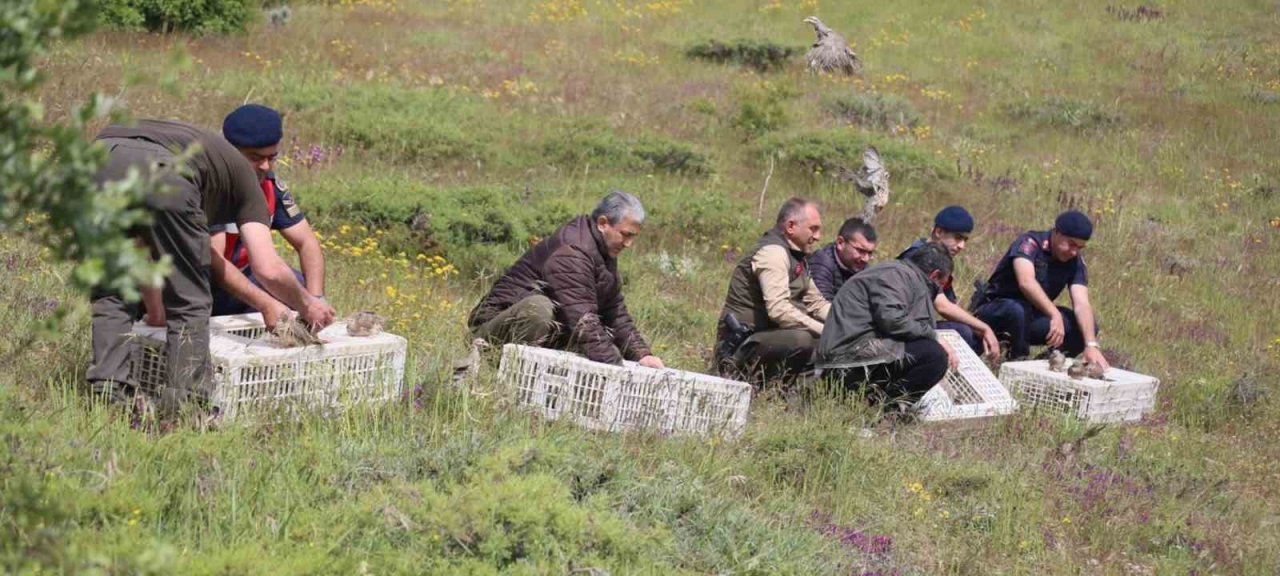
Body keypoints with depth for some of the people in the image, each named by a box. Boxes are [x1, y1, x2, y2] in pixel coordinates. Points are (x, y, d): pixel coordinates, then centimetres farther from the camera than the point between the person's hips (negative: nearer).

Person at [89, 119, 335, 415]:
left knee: (111, 295, 22)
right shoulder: (239, 172, 32)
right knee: (189, 303, 13)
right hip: (161, 176, -4)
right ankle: (184, 406, 10)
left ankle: (108, 396, 14)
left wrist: (156, 314, 62)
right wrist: (306, 305, 37)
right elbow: (268, 268, 19)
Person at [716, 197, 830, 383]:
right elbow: (779, 310, -27)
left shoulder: (794, 256, 18)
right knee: (801, 340, -34)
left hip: (766, 336, 10)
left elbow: (816, 303, 20)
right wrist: (825, 331, -26)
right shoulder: (772, 252, -15)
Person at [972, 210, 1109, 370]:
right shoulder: (1030, 243, -21)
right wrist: (1055, 315, -49)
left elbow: (1081, 304, -18)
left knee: (1086, 325, -12)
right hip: (995, 311, -6)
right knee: (1018, 310, -39)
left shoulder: (1076, 262, -5)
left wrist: (1091, 345, -34)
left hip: (1030, 319, 6)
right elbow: (1026, 282, -39)